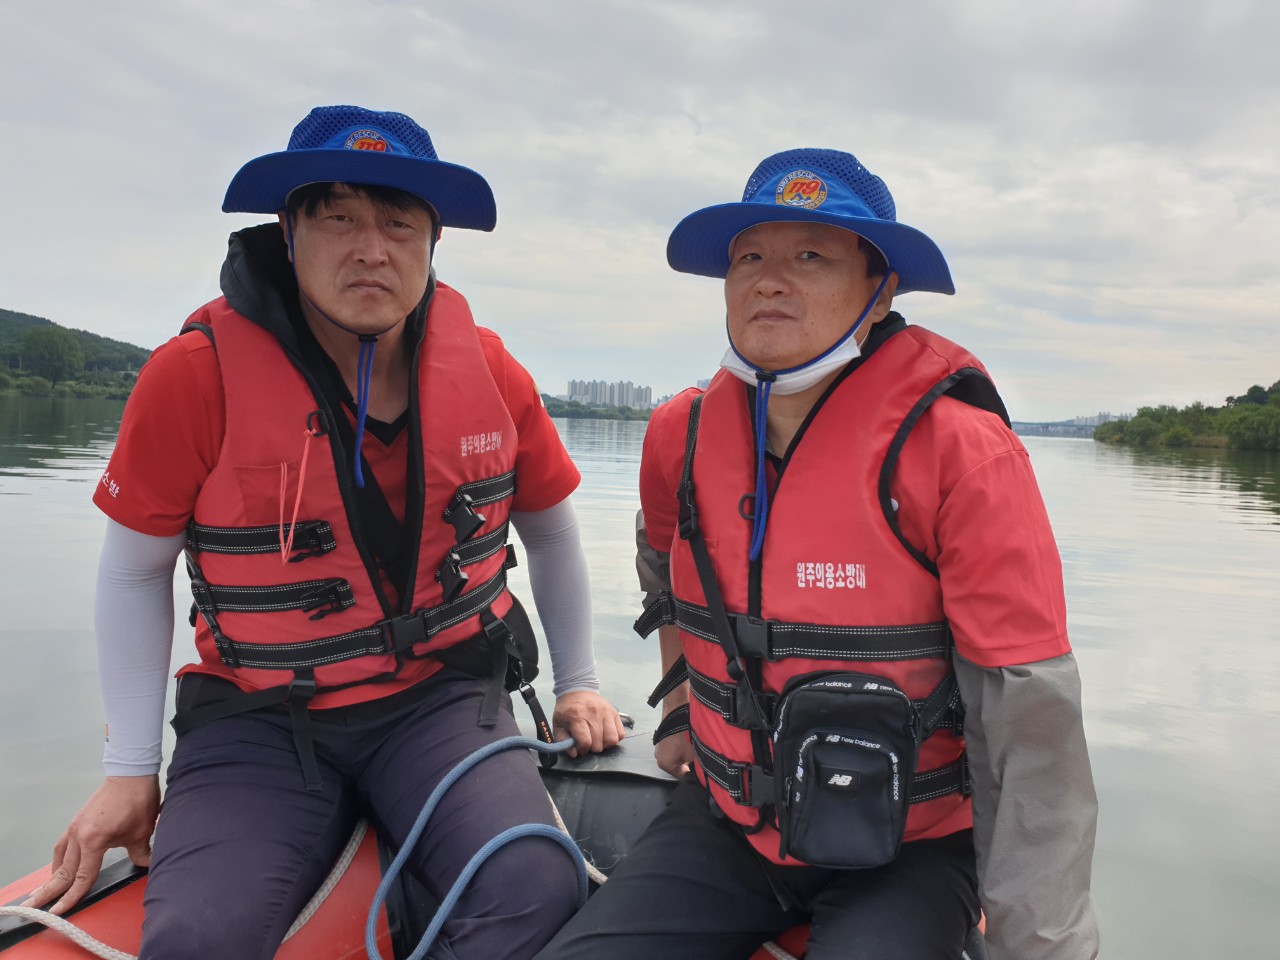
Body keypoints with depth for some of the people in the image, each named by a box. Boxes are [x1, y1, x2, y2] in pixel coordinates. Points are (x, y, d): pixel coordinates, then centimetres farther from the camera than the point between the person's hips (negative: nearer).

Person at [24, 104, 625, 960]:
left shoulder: (487, 370, -3)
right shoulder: (196, 374, -11)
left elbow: (553, 533, 12)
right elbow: (135, 573, 1)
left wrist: (578, 683, 15)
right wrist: (132, 770, 3)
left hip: (443, 698, 2)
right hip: (258, 719, -1)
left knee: (537, 891, -22)